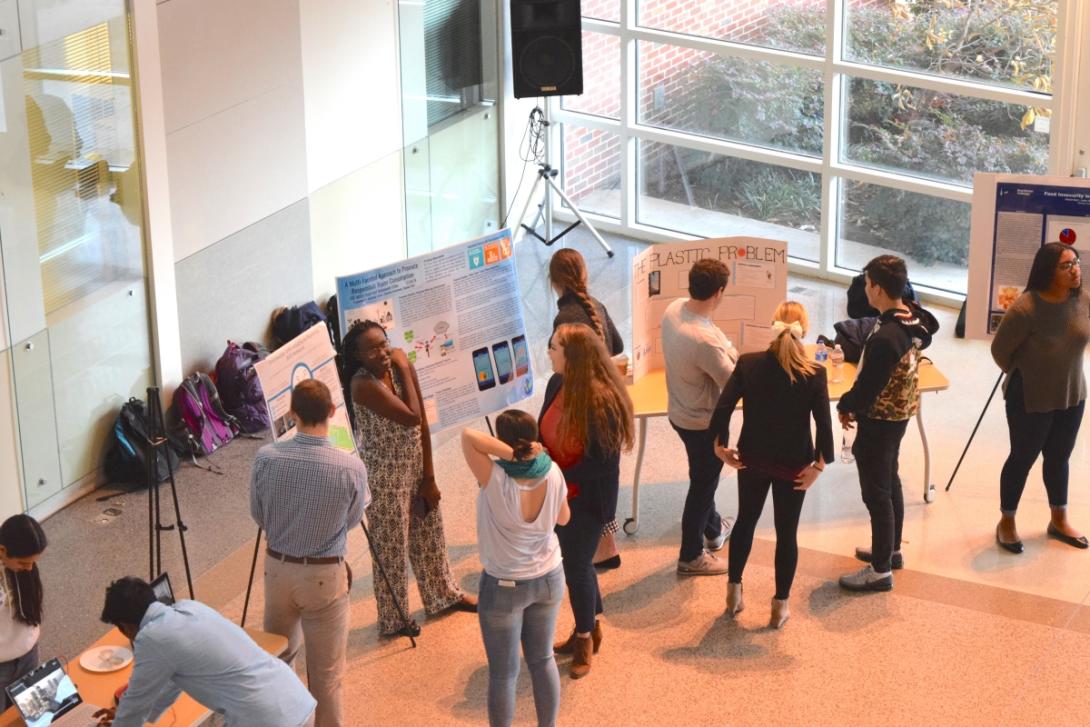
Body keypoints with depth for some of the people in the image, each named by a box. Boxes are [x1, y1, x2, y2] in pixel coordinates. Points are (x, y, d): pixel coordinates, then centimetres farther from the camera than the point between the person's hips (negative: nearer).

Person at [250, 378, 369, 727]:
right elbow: (353, 520, -2)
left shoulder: (266, 458, -15)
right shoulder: (351, 468, -21)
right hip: (326, 576, -3)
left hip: (277, 567, 3)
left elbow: (258, 516, 1)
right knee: (326, 671, 9)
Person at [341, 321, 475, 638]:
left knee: (429, 534, 23)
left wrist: (429, 476, -1)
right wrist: (403, 369, -23)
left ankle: (443, 594, 45)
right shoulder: (363, 384, -26)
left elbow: (422, 423, -2)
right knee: (390, 546, 8)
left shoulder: (401, 366, -6)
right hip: (385, 474, -7)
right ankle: (393, 619, 25)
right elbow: (411, 416, -30)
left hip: (416, 465, 7)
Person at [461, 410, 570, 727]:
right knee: (543, 660, 22)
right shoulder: (553, 474, -15)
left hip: (504, 587, -4)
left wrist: (511, 455, -34)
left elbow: (469, 436, -36)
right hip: (549, 579, 4)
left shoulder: (496, 480, -29)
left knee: (503, 674, 11)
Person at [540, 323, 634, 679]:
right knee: (575, 562, 20)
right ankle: (590, 628, 40)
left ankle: (584, 638, 26)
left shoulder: (601, 400, -26)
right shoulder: (557, 384, -6)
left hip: (587, 497, -7)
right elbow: (543, 432, 6)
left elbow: (604, 462, -23)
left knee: (576, 566, 4)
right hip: (559, 492, 7)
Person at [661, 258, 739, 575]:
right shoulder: (705, 341, -38)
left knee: (705, 476, 30)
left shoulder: (674, 308, -12)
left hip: (679, 411, 9)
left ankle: (713, 528, 53)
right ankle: (691, 556, 29)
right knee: (702, 484, 12)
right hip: (703, 422, -9)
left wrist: (727, 352, 4)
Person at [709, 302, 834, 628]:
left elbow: (723, 408, -14)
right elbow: (824, 424, -21)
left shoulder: (748, 364, -13)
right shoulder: (814, 374, -18)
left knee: (746, 520, 24)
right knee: (786, 532, 13)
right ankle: (780, 606, 22)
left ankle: (734, 590, 32)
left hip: (752, 460, 2)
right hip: (793, 466, -2)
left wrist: (721, 446, -1)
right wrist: (819, 465, -11)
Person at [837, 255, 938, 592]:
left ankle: (881, 570, 12)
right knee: (890, 482, 24)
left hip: (879, 421, -9)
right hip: (900, 414, 9)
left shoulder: (885, 337, -32)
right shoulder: (913, 320, -3)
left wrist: (845, 406, -5)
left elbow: (867, 387, -27)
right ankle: (892, 549, 40)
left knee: (876, 493, 2)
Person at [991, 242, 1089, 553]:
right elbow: (1000, 349, -15)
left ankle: (1059, 520, 37)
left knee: (1059, 457, 20)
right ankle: (1007, 523, 27)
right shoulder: (1026, 308, -29)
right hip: (1031, 398, -5)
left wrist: (1064, 372, 12)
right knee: (1023, 458, 10)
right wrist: (1022, 375, 1)